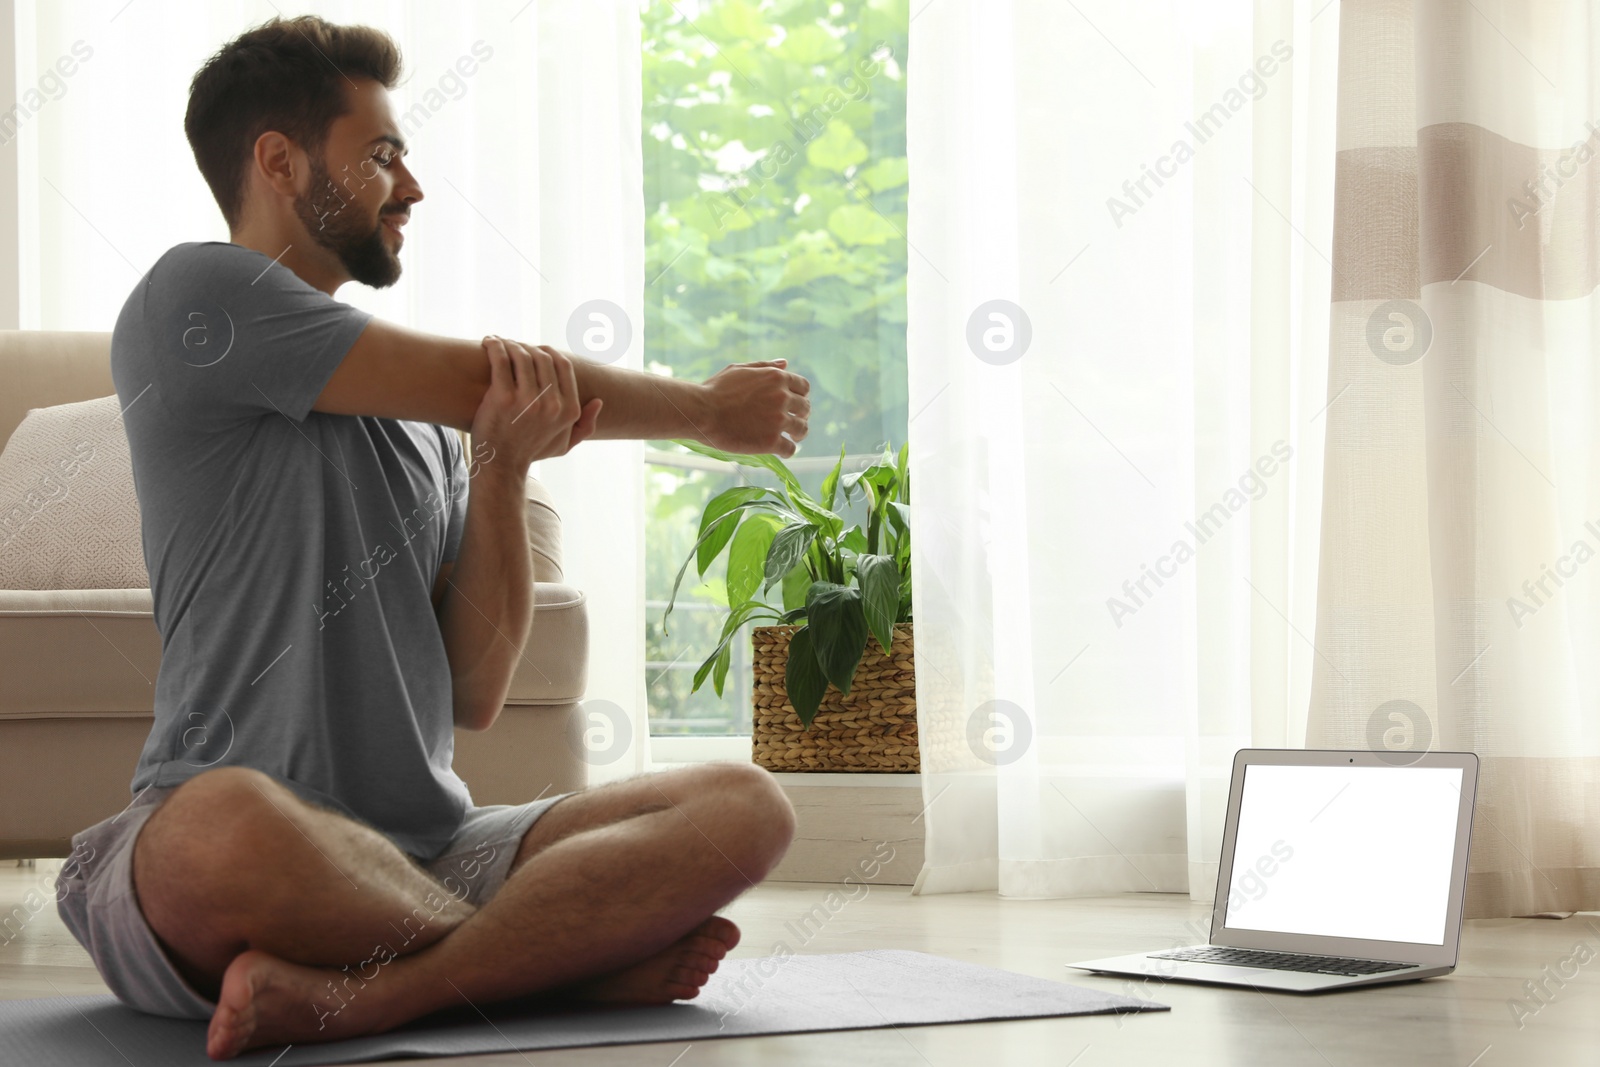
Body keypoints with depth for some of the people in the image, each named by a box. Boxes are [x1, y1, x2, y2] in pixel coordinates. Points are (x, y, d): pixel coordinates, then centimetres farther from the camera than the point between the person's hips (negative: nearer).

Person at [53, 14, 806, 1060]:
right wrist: (711, 410, 14)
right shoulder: (192, 296, 1)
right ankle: (575, 950, -14)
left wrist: (502, 471, -4)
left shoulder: (423, 423, 22)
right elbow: (492, 383, -2)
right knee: (227, 822, -42)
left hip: (428, 855, 7)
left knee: (746, 807, -12)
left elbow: (476, 695, 11)